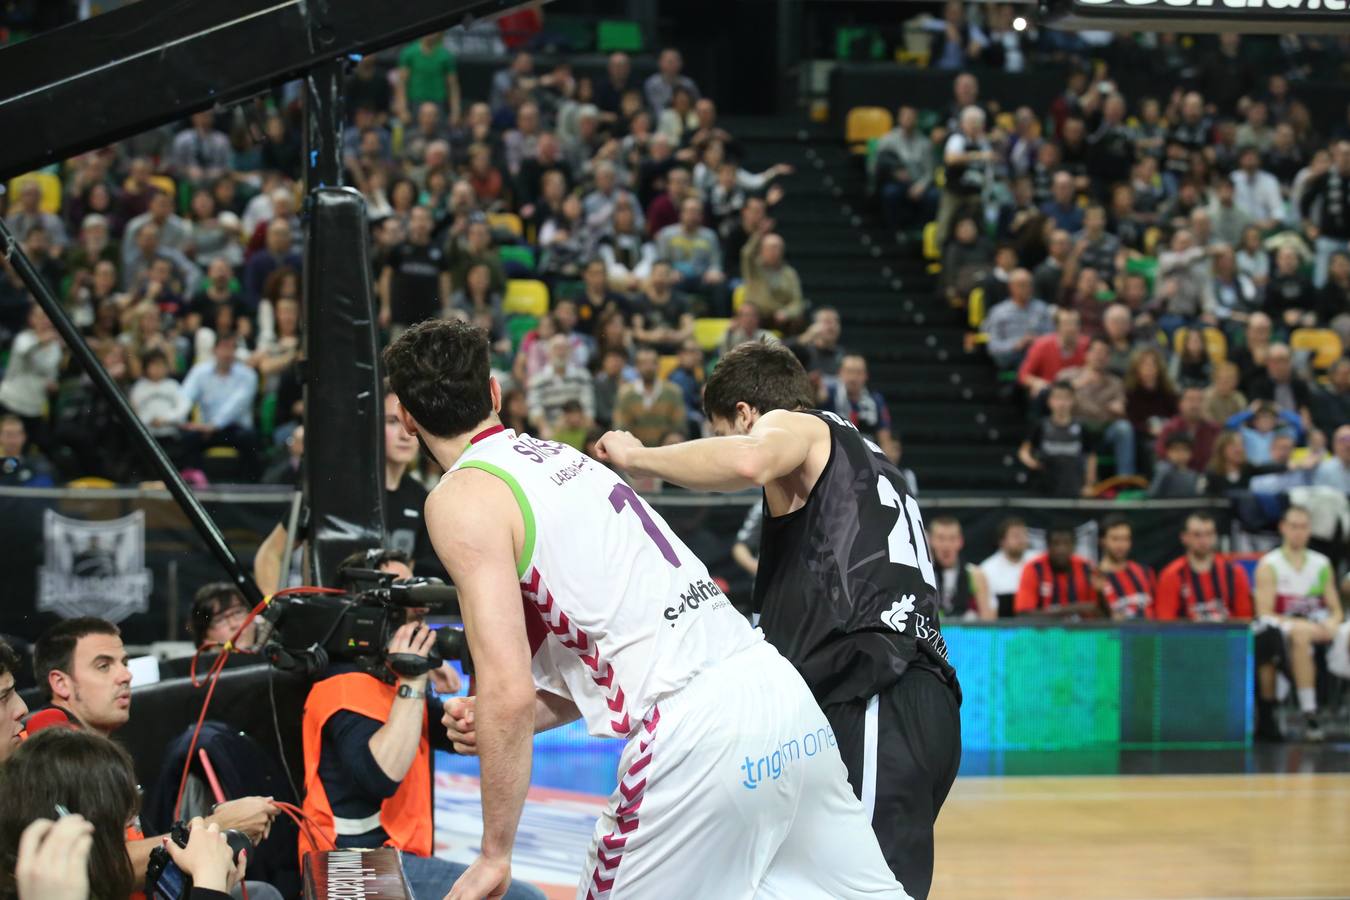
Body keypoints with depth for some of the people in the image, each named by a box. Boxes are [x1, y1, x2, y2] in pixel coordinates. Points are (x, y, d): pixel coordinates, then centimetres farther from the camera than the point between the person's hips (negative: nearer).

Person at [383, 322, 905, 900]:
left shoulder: (462, 499, -2)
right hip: (780, 692, 9)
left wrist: (495, 854, -5)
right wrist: (500, 721, 19)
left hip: (699, 737, -9)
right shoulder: (564, 460, 24)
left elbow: (509, 691, -12)